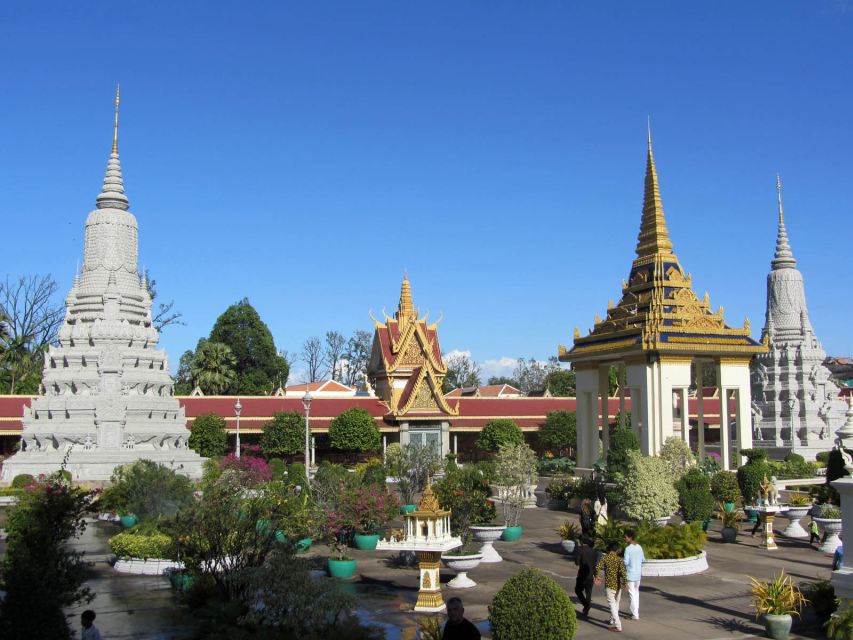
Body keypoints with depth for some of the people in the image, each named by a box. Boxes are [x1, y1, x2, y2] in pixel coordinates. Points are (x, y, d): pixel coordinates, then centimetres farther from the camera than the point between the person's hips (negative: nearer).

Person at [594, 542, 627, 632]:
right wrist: (625, 583, -10)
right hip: (618, 585, 2)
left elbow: (597, 567, -14)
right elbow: (622, 571, -18)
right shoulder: (619, 559, -5)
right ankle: (613, 620, 37)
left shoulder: (605, 557, -4)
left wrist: (596, 577, 3)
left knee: (612, 604, -2)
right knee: (616, 603, 21)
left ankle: (617, 625, -10)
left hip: (609, 584, -2)